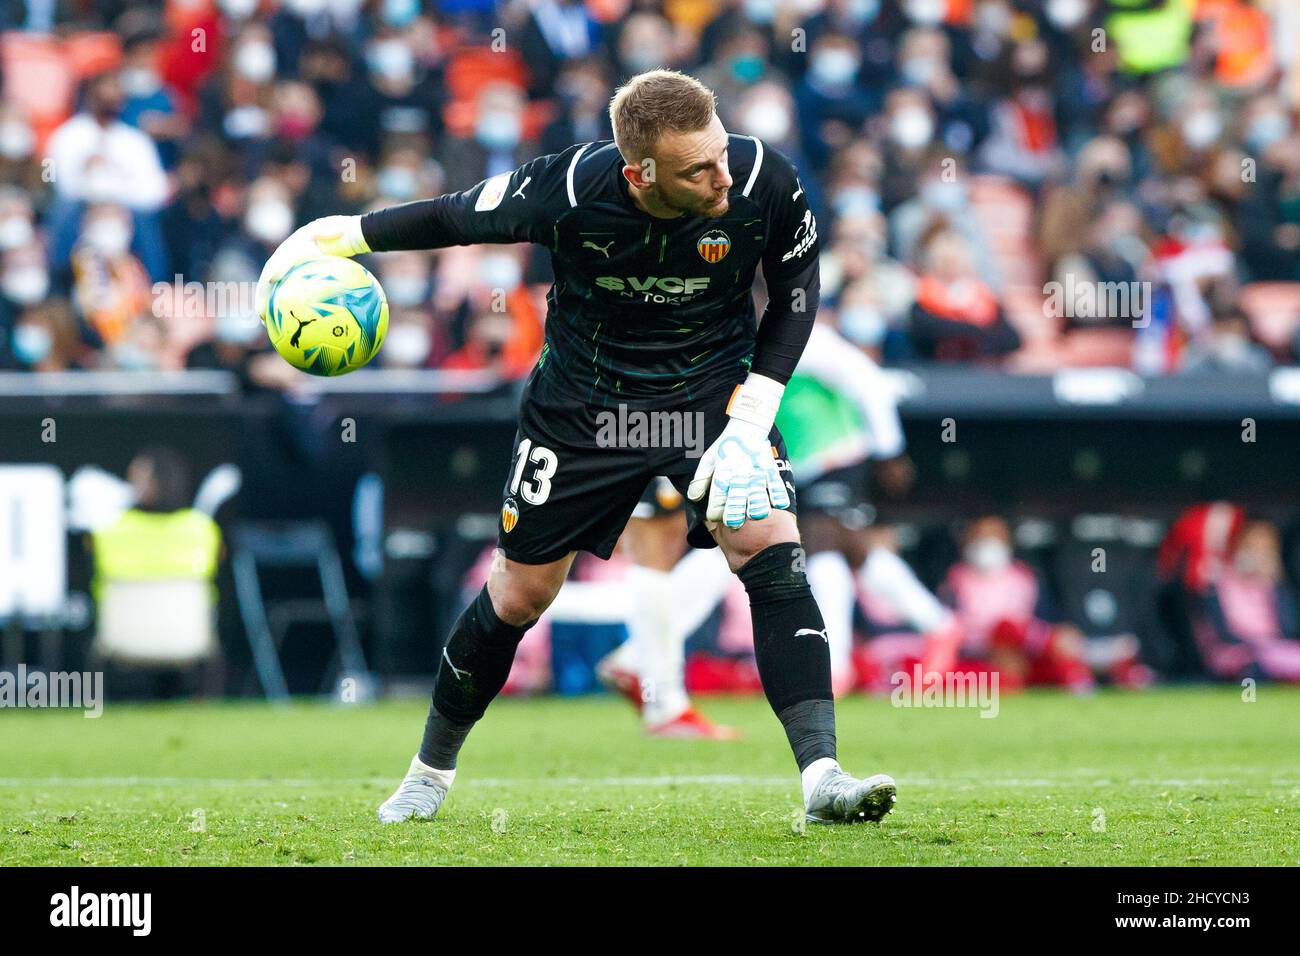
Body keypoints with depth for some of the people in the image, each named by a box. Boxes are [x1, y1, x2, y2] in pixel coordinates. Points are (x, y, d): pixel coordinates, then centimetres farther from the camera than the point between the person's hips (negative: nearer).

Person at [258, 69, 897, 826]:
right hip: (582, 403, 0)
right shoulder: (570, 191, -28)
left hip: (713, 389, 0)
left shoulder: (764, 181, -24)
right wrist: (338, 236, 3)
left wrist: (750, 418, -14)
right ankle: (432, 770, 32)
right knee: (521, 593, 8)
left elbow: (796, 291, -5)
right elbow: (454, 217, -9)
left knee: (771, 549, -23)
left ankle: (821, 776, -25)